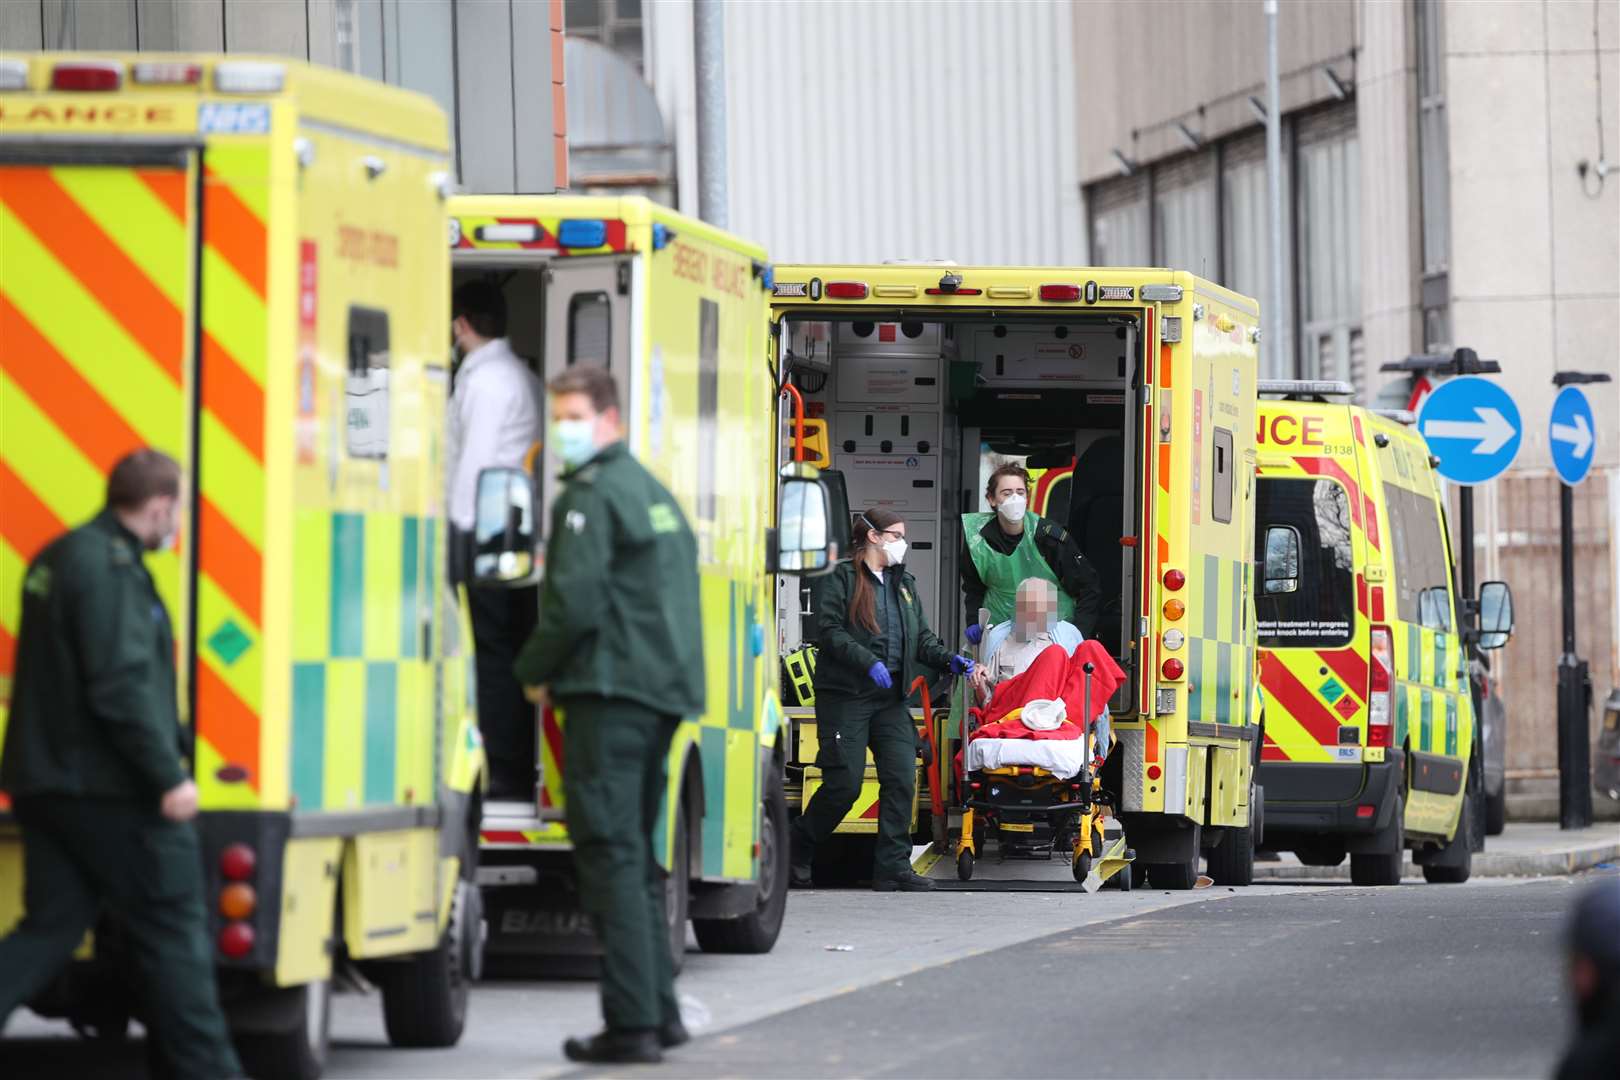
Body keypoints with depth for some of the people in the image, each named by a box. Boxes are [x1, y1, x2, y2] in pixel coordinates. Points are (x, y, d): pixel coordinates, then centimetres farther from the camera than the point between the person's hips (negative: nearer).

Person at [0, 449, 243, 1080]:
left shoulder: (60, 558, 17)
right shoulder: (110, 567, -16)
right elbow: (122, 685, -23)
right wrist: (169, 777, -20)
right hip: (110, 789, -9)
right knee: (173, 928, 1)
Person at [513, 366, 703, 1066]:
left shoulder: (592, 495, -10)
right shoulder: (652, 491, 21)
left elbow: (575, 602, -18)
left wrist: (535, 669, -3)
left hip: (610, 693, -10)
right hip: (664, 691, 10)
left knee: (611, 856, -10)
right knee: (636, 856, 16)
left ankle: (631, 1023, -15)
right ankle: (660, 1012, 18)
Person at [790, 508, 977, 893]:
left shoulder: (904, 584, 19)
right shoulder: (839, 578, -2)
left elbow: (921, 639, 18)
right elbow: (829, 632, -12)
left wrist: (949, 660, 0)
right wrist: (868, 662, -22)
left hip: (891, 699, 6)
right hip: (845, 697, -6)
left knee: (901, 777, -6)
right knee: (844, 783, -8)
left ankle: (893, 866, -3)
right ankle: (798, 846, 13)